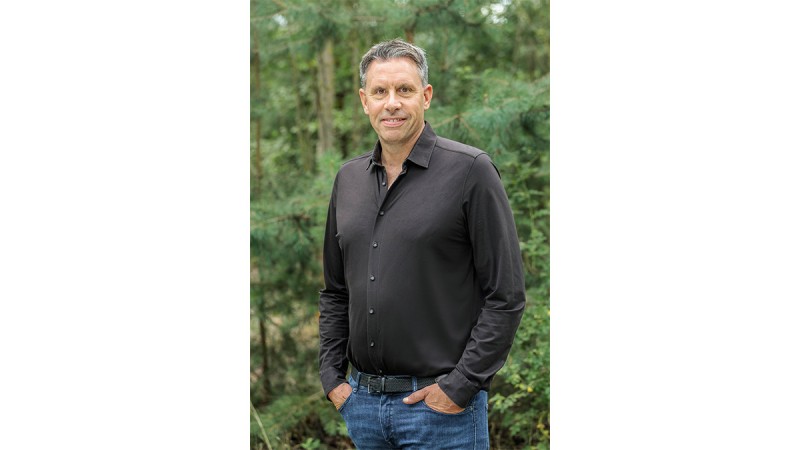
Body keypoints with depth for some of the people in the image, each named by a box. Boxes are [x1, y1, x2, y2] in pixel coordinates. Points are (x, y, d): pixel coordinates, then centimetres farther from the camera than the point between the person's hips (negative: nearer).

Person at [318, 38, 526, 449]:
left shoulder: (470, 171, -7)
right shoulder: (348, 179, 10)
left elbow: (506, 296, -10)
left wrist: (460, 387, -13)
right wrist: (332, 377, 8)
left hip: (442, 402, -5)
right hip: (361, 401, 5)